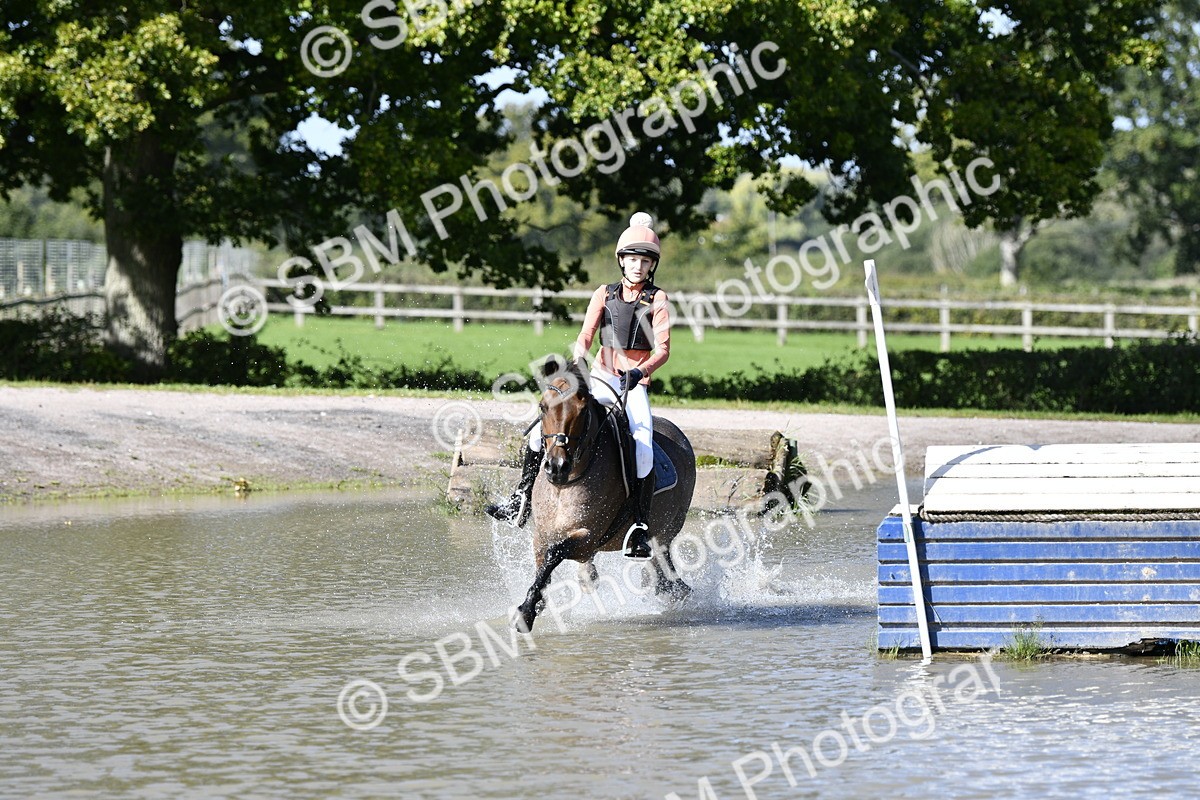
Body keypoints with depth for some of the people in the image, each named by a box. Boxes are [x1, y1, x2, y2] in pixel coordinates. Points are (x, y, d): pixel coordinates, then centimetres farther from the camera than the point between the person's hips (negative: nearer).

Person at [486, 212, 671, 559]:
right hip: (600, 380, 3)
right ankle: (521, 500, 4)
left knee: (642, 449, -28)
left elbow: (663, 348, -8)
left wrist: (641, 370, -27)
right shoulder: (605, 295, 10)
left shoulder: (657, 300, 2)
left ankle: (640, 528, -25)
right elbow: (585, 337, 2)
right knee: (543, 428, -12)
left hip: (636, 387, -3)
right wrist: (578, 361, -20)